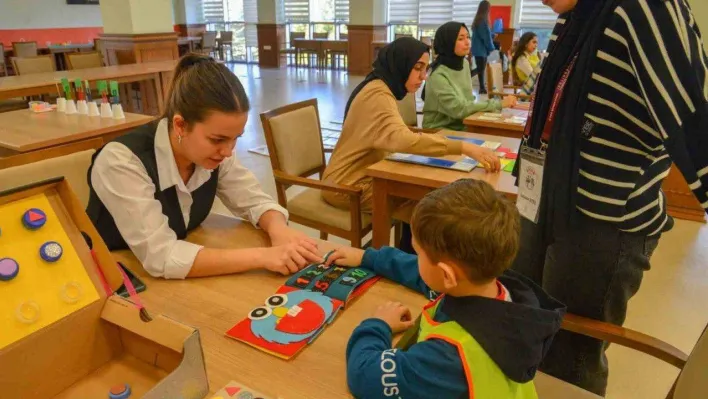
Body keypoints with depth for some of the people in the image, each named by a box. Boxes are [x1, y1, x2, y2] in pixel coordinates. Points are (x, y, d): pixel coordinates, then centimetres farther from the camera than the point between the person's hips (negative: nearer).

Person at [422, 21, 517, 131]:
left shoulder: (464, 64, 5)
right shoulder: (438, 75, -20)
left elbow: (468, 101, 9)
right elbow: (458, 109, -24)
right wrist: (499, 104, -20)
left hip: (462, 127, 7)